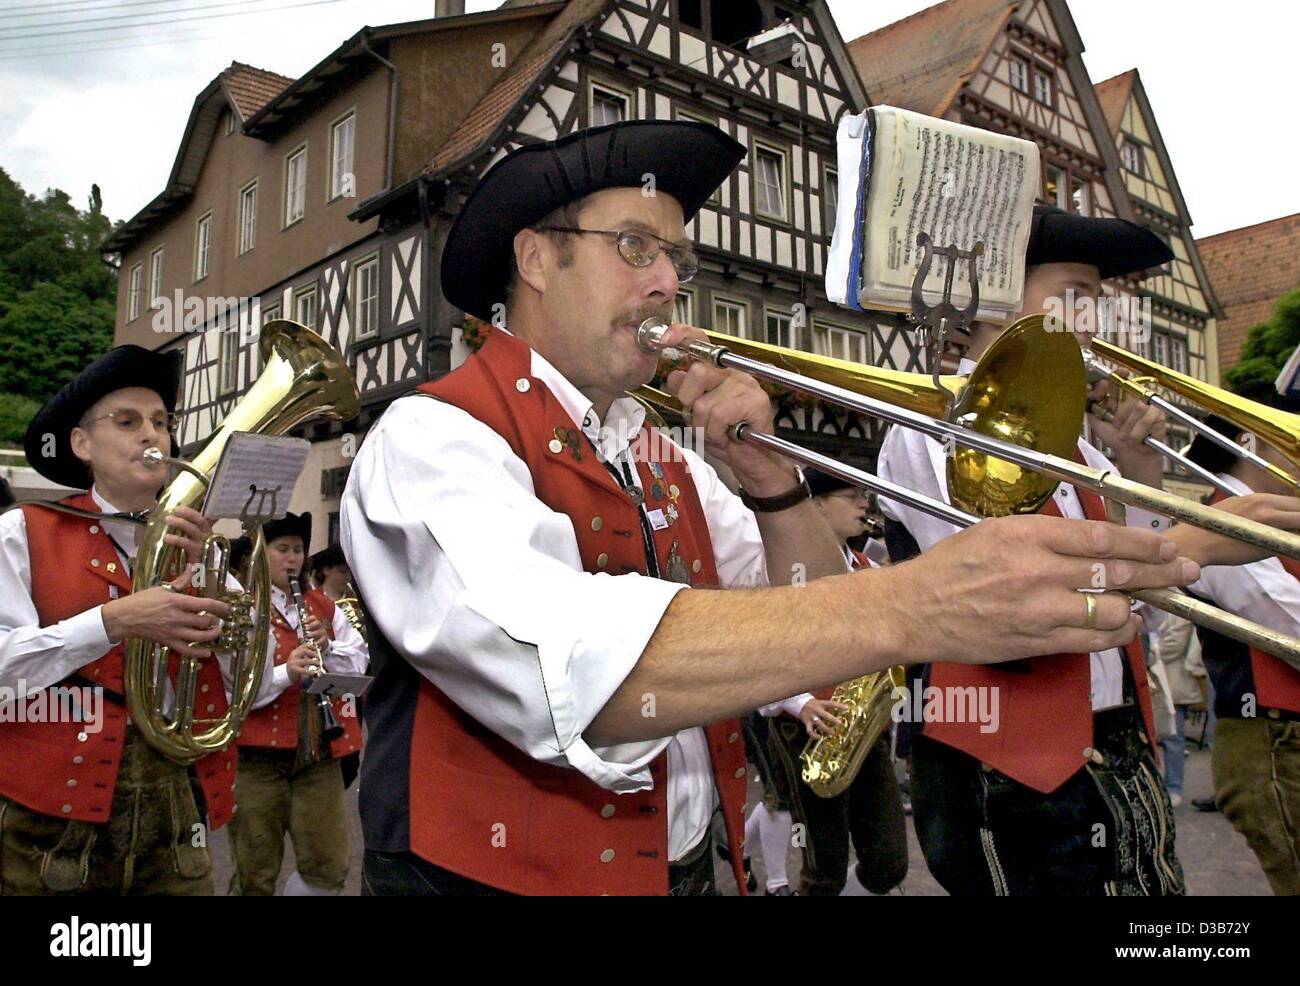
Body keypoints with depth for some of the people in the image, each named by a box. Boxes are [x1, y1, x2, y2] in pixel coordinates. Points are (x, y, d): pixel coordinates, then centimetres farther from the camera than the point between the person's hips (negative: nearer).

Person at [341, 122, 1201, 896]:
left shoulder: (665, 456, 6)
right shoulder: (430, 439, -15)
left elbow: (810, 629, 3)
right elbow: (567, 668, -33)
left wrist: (767, 475, -13)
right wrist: (913, 606, -39)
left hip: (693, 868, 6)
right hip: (504, 874, -5)